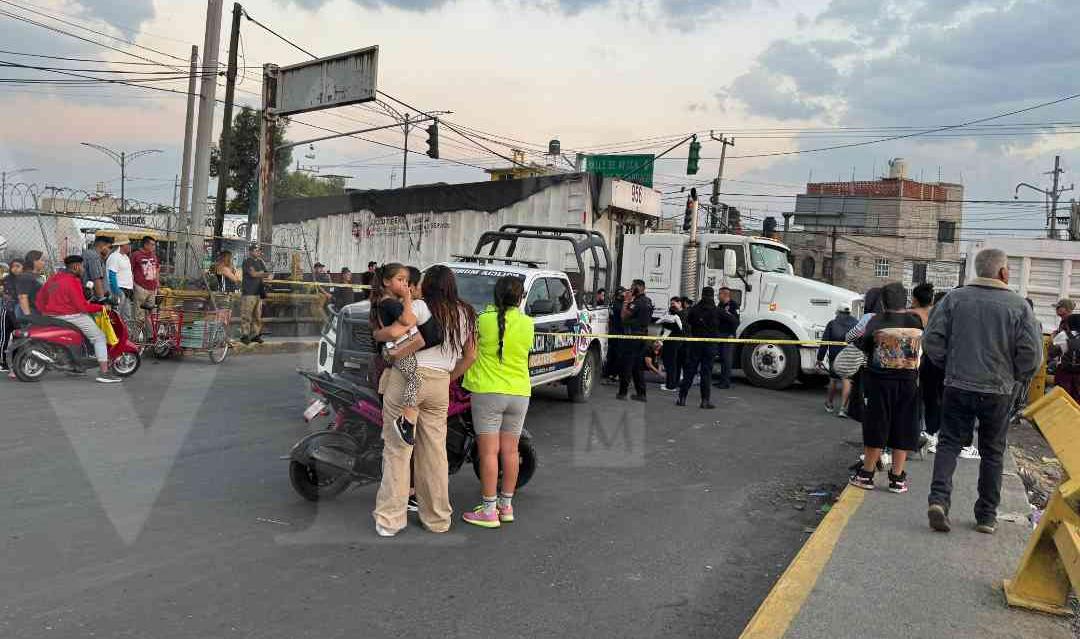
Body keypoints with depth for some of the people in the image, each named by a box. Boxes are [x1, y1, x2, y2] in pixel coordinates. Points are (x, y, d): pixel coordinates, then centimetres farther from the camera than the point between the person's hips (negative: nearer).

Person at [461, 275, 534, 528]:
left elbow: (471, 350, 6)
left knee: (489, 451, -1)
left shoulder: (484, 319, -9)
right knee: (510, 450, 12)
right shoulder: (527, 324, -2)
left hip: (488, 391, -4)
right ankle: (506, 505, 22)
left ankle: (488, 510, 2)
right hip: (519, 392, 4)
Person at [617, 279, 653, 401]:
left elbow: (624, 316, -16)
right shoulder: (648, 302, 14)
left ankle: (622, 392, -1)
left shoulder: (637, 302, -16)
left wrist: (626, 301, -8)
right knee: (638, 366, 14)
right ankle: (641, 393, 15)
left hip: (633, 336, -9)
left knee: (626, 365, -3)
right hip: (643, 336, 9)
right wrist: (629, 301, 14)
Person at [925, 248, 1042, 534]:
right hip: (998, 391, 0)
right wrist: (1015, 378, 10)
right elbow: (1032, 353, -7)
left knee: (949, 443, 8)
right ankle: (987, 516, 19)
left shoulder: (954, 298, -3)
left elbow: (932, 340, -4)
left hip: (957, 386, 0)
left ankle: (939, 498, -12)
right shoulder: (1019, 305, -6)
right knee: (992, 452, 12)